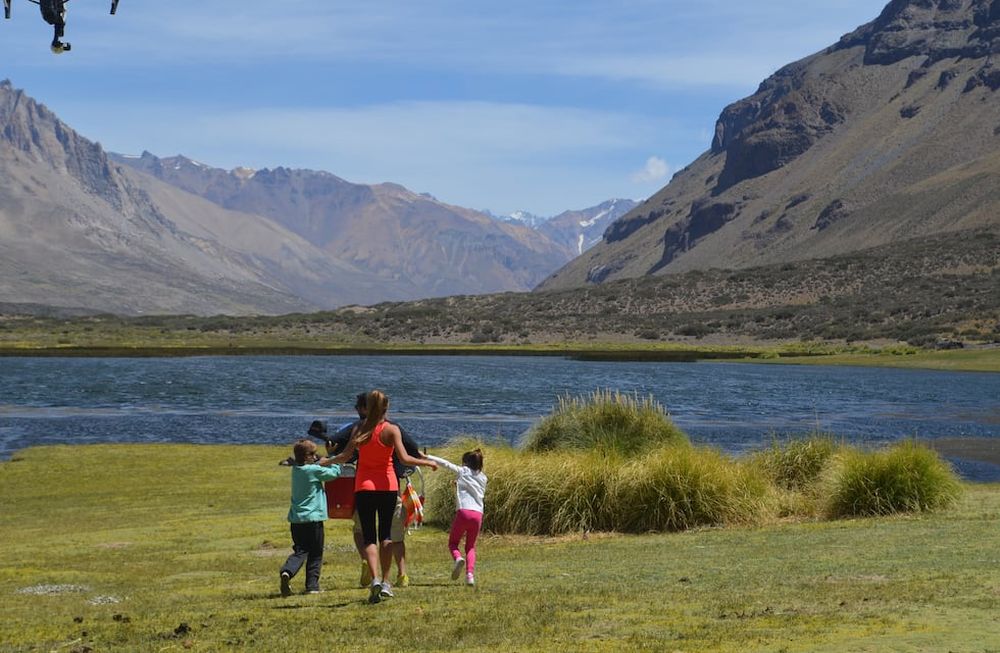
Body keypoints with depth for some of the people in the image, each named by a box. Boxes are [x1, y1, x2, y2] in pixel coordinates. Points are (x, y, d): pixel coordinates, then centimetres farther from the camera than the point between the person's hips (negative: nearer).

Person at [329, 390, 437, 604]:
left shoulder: (359, 429, 0)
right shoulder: (391, 429, -7)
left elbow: (345, 456, -5)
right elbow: (404, 458, -15)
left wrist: (327, 461, 13)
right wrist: (427, 462, -2)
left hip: (364, 486, 1)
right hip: (387, 486, -1)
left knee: (368, 536, 2)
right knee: (386, 534, 12)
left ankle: (375, 579, -18)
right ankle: (385, 581, 8)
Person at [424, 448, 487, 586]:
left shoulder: (463, 471, 9)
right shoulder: (482, 478, 20)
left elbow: (445, 463, 10)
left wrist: (427, 457, 17)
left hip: (463, 511, -4)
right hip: (478, 514, 4)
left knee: (452, 542, 12)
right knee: (471, 547, 13)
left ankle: (457, 558, -21)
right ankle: (470, 574, -9)